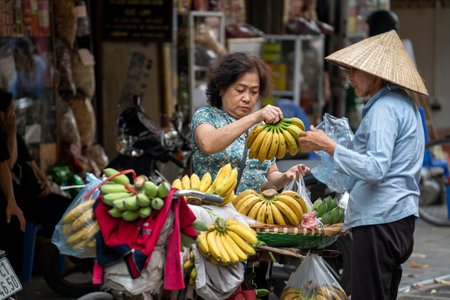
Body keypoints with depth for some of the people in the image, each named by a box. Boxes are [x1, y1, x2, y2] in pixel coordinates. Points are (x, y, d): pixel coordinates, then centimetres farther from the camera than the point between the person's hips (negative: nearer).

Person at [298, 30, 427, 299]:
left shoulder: (384, 108, -13)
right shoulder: (405, 104, 19)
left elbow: (375, 169, -22)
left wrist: (328, 145, -17)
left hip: (379, 221, -10)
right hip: (403, 218, 10)